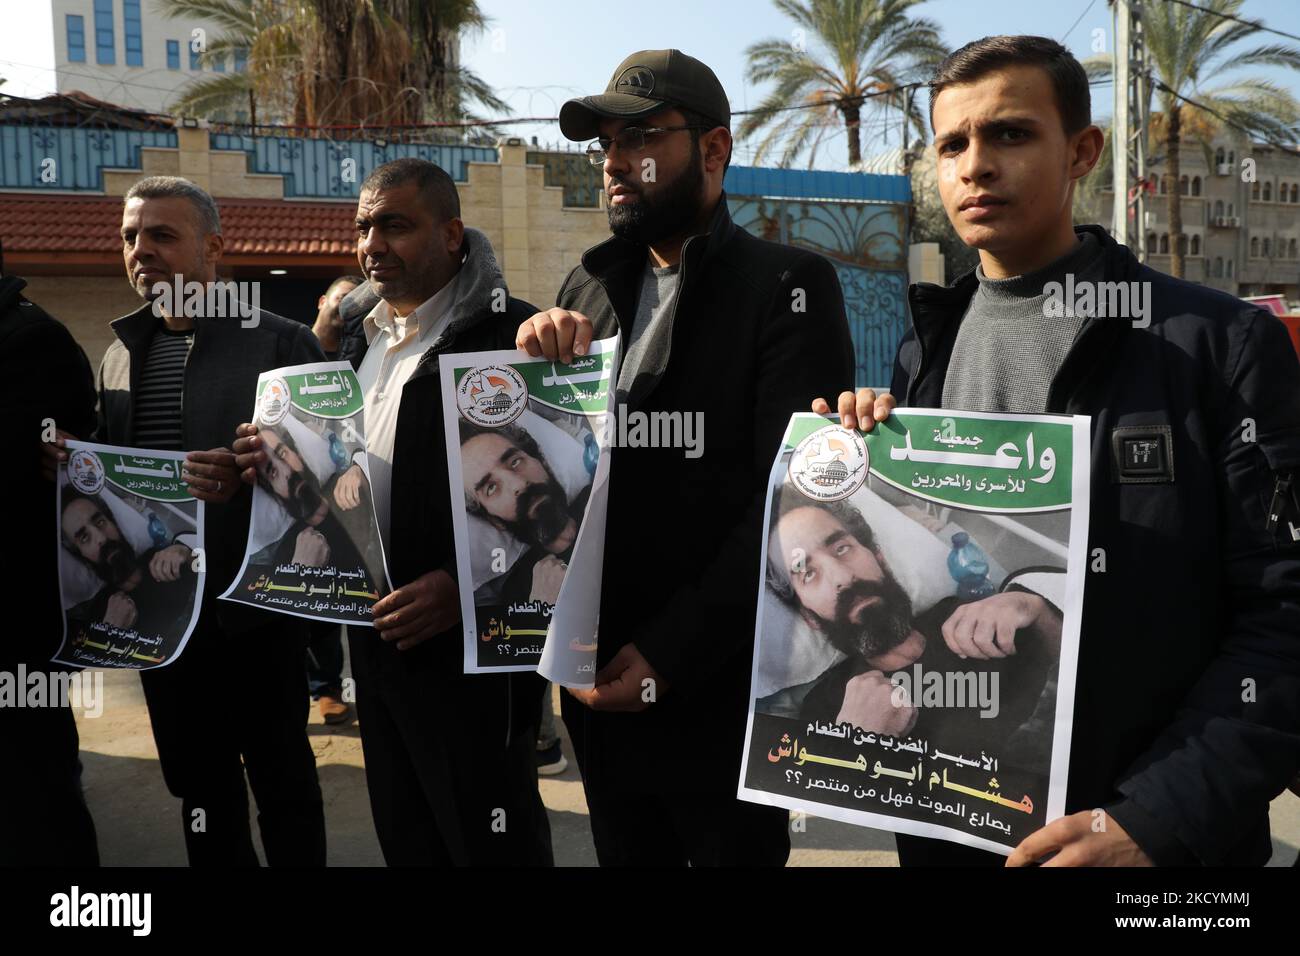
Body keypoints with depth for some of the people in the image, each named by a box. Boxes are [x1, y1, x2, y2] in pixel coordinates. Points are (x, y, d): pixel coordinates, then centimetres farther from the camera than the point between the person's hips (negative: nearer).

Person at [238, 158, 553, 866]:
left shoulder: (506, 333, -14)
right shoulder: (360, 335, 11)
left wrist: (464, 586, -25)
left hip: (469, 644, -7)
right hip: (374, 637, 8)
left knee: (490, 843, 7)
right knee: (404, 839, 20)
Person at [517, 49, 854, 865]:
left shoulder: (788, 286, -9)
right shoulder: (588, 289, 9)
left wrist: (670, 653, -20)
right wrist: (534, 359, -9)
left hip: (718, 691, -5)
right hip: (598, 680, 5)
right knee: (625, 856, 20)